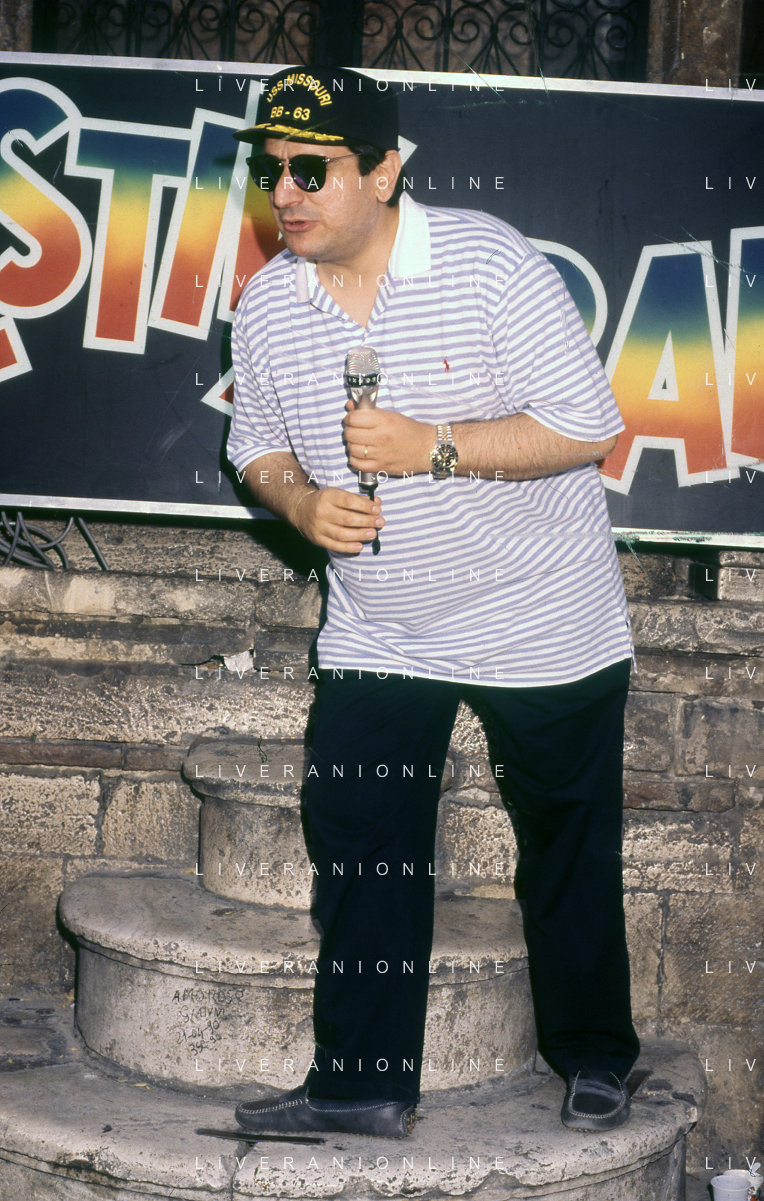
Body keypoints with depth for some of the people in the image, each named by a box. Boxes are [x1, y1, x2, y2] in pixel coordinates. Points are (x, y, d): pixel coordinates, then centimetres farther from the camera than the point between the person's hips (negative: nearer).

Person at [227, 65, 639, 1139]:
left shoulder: (487, 261, -17)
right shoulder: (266, 306, -2)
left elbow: (589, 426, -17)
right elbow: (258, 445, 12)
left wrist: (434, 448, -26)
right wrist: (300, 499, -11)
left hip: (545, 621, -3)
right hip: (378, 634, 4)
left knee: (569, 848, 10)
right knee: (358, 846, 0)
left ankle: (595, 1057, 30)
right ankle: (364, 1082, 13)